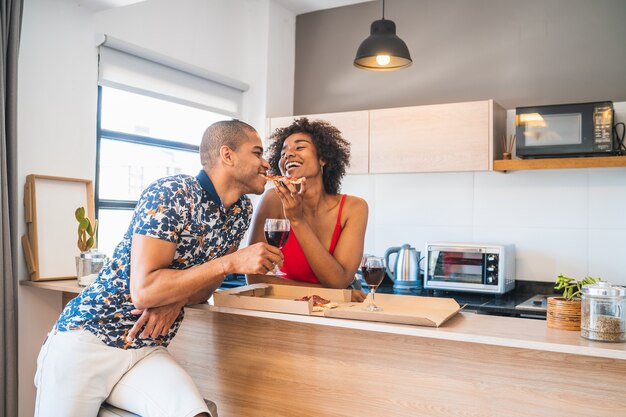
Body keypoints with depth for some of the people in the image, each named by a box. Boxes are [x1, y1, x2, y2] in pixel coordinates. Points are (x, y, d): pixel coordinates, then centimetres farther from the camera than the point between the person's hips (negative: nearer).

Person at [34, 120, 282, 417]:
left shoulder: (242, 210, 4)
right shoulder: (172, 193, -17)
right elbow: (143, 290, -23)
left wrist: (177, 299, -9)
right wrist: (232, 262, -24)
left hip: (148, 350, 5)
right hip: (87, 338, -4)